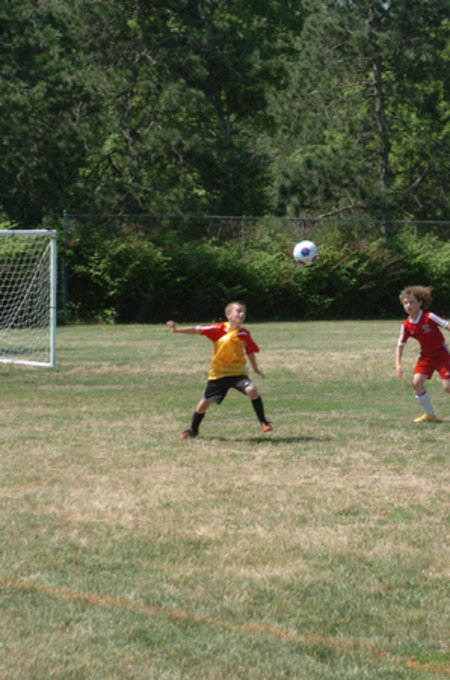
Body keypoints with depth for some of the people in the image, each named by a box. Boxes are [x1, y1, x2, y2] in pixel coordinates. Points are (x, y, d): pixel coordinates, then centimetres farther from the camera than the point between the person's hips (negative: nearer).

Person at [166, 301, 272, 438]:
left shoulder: (244, 334, -3)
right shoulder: (218, 329, -11)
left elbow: (250, 351, 13)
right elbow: (197, 330, -16)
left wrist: (255, 369, 23)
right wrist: (177, 330, -25)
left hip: (237, 372, 0)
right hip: (218, 374, 0)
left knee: (251, 390, -27)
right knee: (204, 404, 7)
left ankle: (263, 422, -10)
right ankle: (193, 430, 33)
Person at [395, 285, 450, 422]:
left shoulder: (429, 317, -19)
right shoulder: (406, 326, -6)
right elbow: (400, 346, 2)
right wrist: (398, 364, -10)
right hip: (426, 356, 5)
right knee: (417, 383, -11)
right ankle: (430, 415, 5)